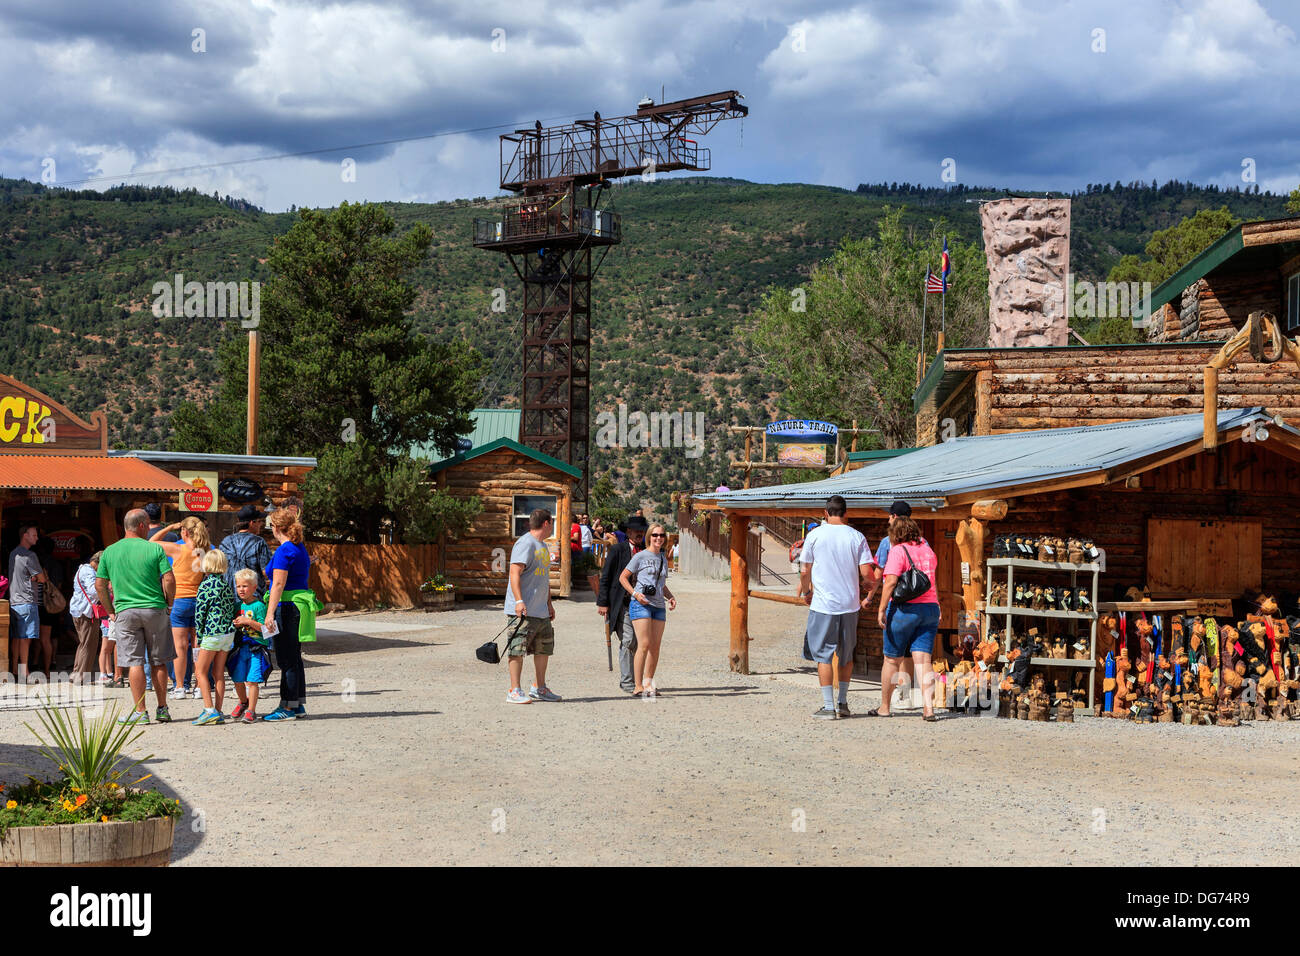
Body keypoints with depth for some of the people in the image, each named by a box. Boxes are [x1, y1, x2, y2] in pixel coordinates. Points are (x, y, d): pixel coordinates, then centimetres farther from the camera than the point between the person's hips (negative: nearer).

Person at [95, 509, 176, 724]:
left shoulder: (109, 552, 5)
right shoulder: (155, 549, -3)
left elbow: (100, 585, 5)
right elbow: (169, 580, -9)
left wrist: (111, 610, 15)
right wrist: (168, 605, 5)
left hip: (125, 611, 1)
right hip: (155, 609, -1)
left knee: (134, 663, 2)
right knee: (158, 662, 9)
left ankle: (140, 712, -1)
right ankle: (162, 709, 14)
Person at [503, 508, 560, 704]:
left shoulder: (543, 546, 18)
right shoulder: (525, 543, -12)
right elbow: (515, 573, -19)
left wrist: (549, 603, 26)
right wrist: (519, 601, -25)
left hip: (541, 611, 10)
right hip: (523, 610, -10)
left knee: (544, 648, 14)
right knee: (518, 650, -6)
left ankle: (540, 688, 25)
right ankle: (514, 691, -3)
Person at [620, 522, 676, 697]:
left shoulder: (664, 560, 18)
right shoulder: (640, 556, -1)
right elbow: (623, 577, 0)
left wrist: (671, 597, 10)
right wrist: (635, 594, -13)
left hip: (659, 606, 6)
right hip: (640, 604, -6)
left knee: (655, 646, 3)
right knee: (644, 644, -14)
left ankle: (648, 683, 12)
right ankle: (638, 686, -13)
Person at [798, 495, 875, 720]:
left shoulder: (815, 535, -4)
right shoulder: (857, 537, -1)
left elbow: (805, 571, -1)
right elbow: (867, 573, -4)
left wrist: (806, 592, 17)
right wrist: (868, 586, 18)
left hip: (823, 604, -3)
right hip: (850, 604, 3)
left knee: (823, 655, 2)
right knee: (846, 654, 17)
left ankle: (828, 707, -1)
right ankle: (843, 702, 21)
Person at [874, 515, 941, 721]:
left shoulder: (898, 551, -8)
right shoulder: (927, 551, 11)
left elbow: (891, 581, -18)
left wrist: (882, 609, -17)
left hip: (904, 608, -5)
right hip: (930, 608, 5)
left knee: (892, 660, 8)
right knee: (923, 661, 0)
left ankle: (884, 707, 17)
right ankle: (928, 708, -13)